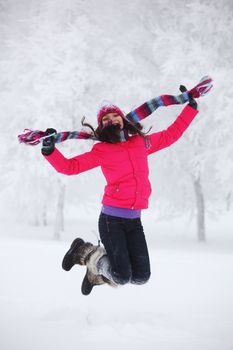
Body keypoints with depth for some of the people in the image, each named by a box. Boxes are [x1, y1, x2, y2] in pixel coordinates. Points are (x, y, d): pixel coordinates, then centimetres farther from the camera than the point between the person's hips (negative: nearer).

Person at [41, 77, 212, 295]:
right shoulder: (102, 150, -1)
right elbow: (70, 167, -2)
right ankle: (86, 252, 16)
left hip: (134, 221, 5)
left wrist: (191, 105, 24)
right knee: (122, 277, -12)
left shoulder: (142, 142, 11)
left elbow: (171, 134, 22)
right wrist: (50, 150, -17)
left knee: (141, 277, 1)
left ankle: (97, 274, 26)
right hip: (111, 219, -5)